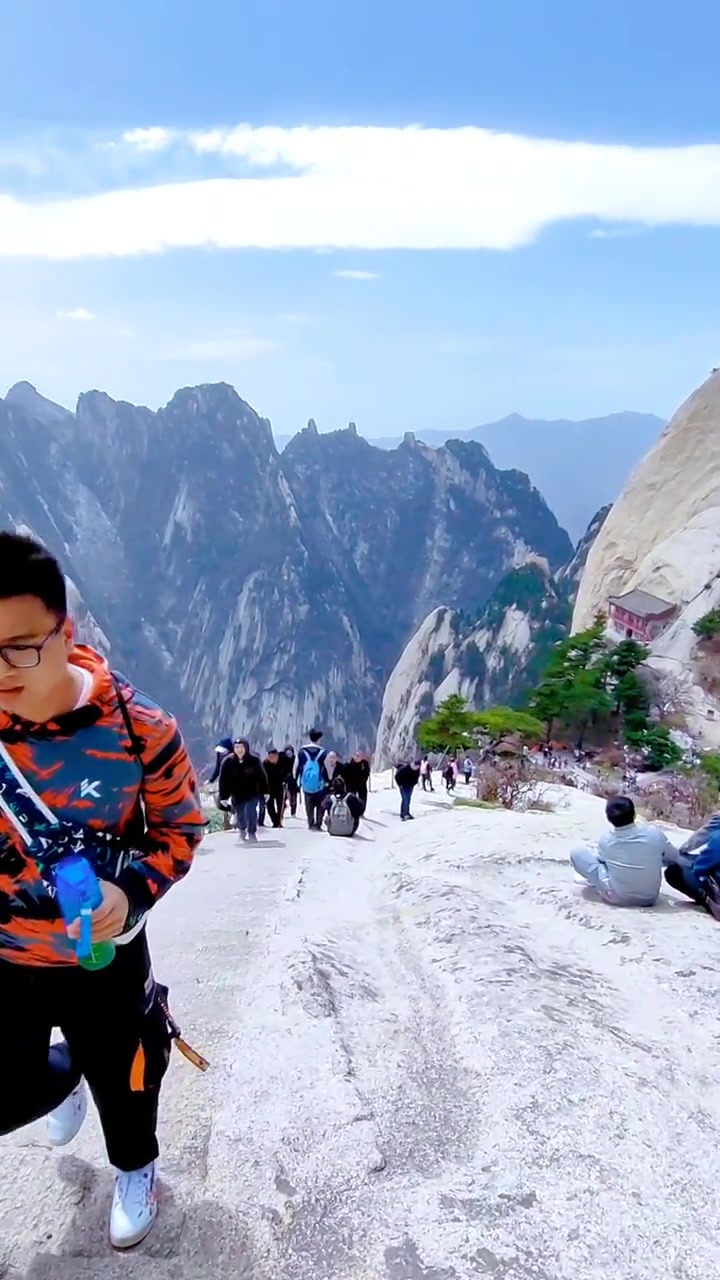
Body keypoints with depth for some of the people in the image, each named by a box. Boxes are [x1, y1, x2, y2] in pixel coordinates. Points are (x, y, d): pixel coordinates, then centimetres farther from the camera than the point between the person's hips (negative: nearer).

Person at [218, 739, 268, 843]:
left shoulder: (254, 760, -13)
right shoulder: (228, 762, -13)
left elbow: (261, 777, -5)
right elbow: (223, 780, -9)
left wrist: (264, 792, -2)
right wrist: (224, 796, -8)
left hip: (252, 794, -1)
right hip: (237, 796, 2)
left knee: (250, 812, -17)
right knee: (240, 815, 14)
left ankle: (252, 833, 8)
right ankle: (242, 829, 48)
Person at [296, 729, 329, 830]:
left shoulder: (302, 750, 1)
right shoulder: (322, 751, -6)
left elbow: (297, 766, 4)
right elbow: (325, 768, -5)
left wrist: (296, 780, 12)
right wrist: (327, 781, 2)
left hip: (306, 783, 2)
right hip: (319, 783, -2)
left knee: (309, 805, 9)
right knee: (320, 805, 7)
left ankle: (311, 824, 7)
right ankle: (318, 824, 2)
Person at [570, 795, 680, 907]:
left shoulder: (605, 841, -15)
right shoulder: (654, 834, -17)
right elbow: (674, 858, 2)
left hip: (618, 898, -1)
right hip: (650, 898, 2)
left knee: (577, 853, 4)